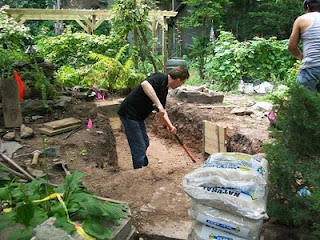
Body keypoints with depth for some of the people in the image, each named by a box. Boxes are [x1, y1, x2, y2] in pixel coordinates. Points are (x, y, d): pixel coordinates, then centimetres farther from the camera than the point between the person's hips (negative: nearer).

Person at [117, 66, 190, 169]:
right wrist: (158, 105, -41)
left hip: (139, 116, 10)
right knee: (139, 147, -5)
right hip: (129, 114, -10)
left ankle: (144, 167, 38)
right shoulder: (160, 78, -18)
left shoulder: (165, 89, 10)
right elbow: (145, 84, -40)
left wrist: (170, 125, 6)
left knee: (145, 143, 22)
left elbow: (162, 110, 19)